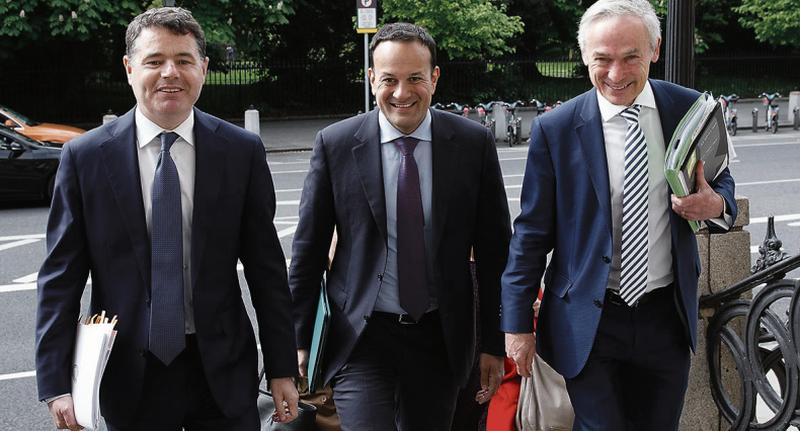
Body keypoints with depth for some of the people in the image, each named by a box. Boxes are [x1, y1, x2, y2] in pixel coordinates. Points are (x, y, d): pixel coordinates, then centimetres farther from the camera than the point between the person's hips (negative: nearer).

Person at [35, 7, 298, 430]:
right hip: (129, 376, 0)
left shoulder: (242, 151, -2)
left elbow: (266, 269, 1)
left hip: (223, 371, 1)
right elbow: (60, 278, -3)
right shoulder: (85, 156, -4)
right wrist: (56, 384, -8)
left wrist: (282, 368, 2)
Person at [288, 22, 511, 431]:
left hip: (441, 336, 2)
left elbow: (494, 249, 2)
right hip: (360, 336, -1)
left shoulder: (474, 143, -3)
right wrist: (301, 340, 2)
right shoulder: (335, 144, -5)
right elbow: (308, 249, 1)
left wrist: (494, 343, 3)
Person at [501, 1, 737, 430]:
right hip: (589, 324, -3)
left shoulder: (689, 109, -2)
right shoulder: (555, 129, -8)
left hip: (667, 315, 3)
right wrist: (517, 324, -3)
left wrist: (716, 205, -12)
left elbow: (720, 184, 13)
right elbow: (531, 233, -3)